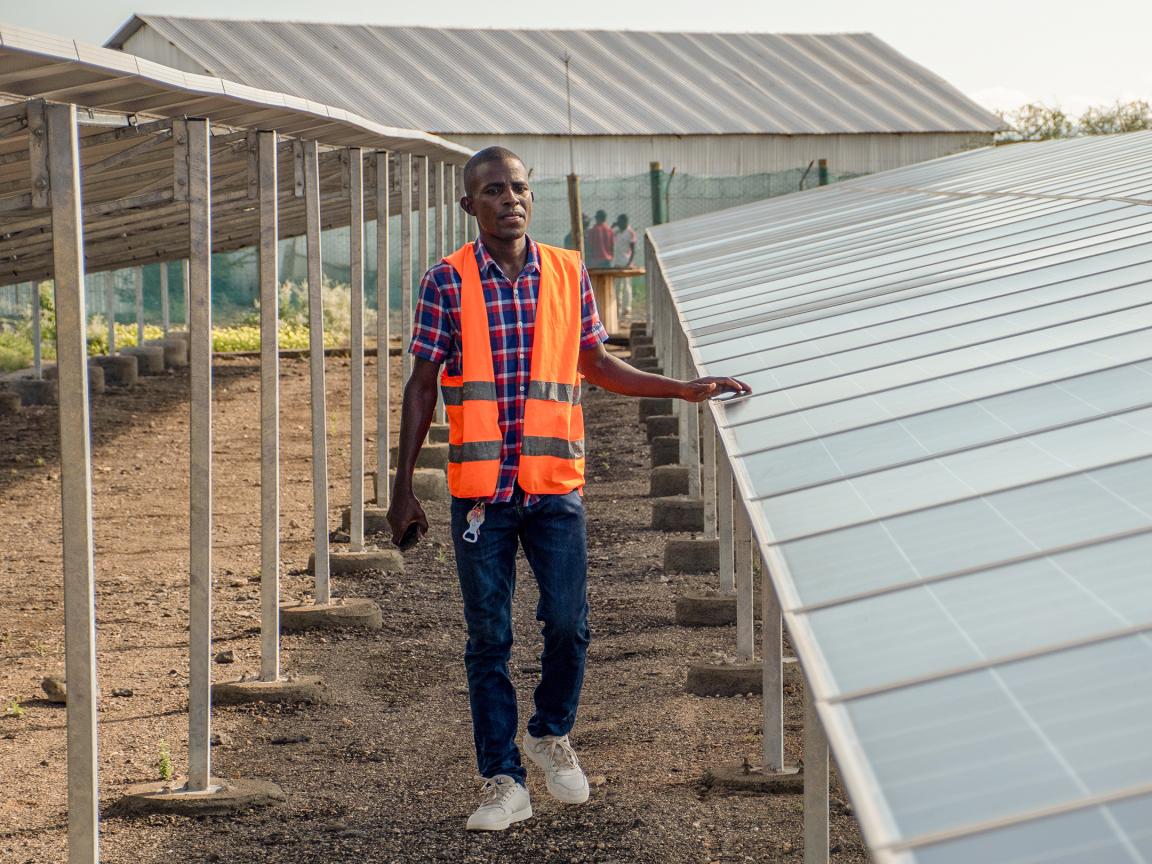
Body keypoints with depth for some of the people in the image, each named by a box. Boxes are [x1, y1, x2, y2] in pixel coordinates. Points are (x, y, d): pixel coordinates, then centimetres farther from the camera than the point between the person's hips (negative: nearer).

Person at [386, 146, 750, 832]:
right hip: (481, 488, -1)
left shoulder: (568, 275, 5)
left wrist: (684, 390, 14)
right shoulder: (447, 283, -2)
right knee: (489, 640, 3)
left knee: (568, 623, -3)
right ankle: (503, 783, 12)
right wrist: (403, 488, 0)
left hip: (556, 485, 2)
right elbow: (422, 387, 1)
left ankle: (551, 735, 25)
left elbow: (596, 365, 17)